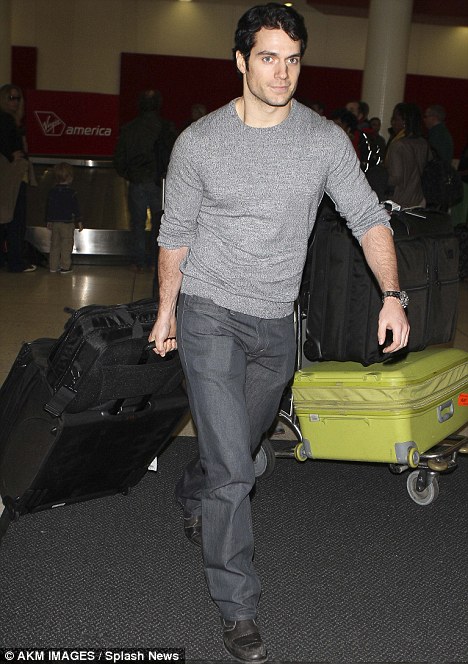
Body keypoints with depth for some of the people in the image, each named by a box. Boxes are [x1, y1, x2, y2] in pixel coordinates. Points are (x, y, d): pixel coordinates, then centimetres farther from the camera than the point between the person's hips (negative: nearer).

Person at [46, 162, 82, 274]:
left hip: (54, 223, 5)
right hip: (67, 223, -5)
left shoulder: (52, 192, 3)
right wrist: (79, 221, -1)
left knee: (55, 244, 13)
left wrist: (49, 221, 19)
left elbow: (48, 208, 9)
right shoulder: (71, 193, -12)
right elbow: (75, 208, -10)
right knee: (66, 245, 3)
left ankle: (53, 266, 17)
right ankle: (65, 267, 5)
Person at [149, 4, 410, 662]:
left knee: (240, 445, 22)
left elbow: (368, 217, -1)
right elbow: (176, 233, 3)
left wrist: (392, 295, -12)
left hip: (275, 323, 4)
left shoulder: (326, 139, -2)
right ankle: (237, 608, 8)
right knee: (234, 471, -8)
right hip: (208, 313, -3)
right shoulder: (199, 141, -6)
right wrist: (166, 311, 9)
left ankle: (192, 493, 56)